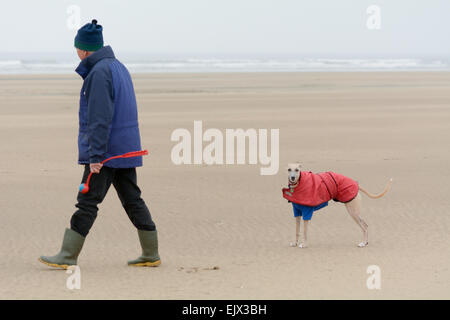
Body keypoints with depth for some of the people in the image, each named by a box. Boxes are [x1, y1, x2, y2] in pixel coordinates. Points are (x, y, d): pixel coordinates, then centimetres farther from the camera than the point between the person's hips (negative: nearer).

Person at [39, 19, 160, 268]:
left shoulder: (99, 72, -16)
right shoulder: (118, 67, 15)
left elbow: (100, 118, -22)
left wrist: (95, 156, -22)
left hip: (106, 151, -9)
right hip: (127, 146, 9)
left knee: (87, 202, -6)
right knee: (132, 200, 11)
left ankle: (68, 256, -3)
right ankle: (151, 255, 13)